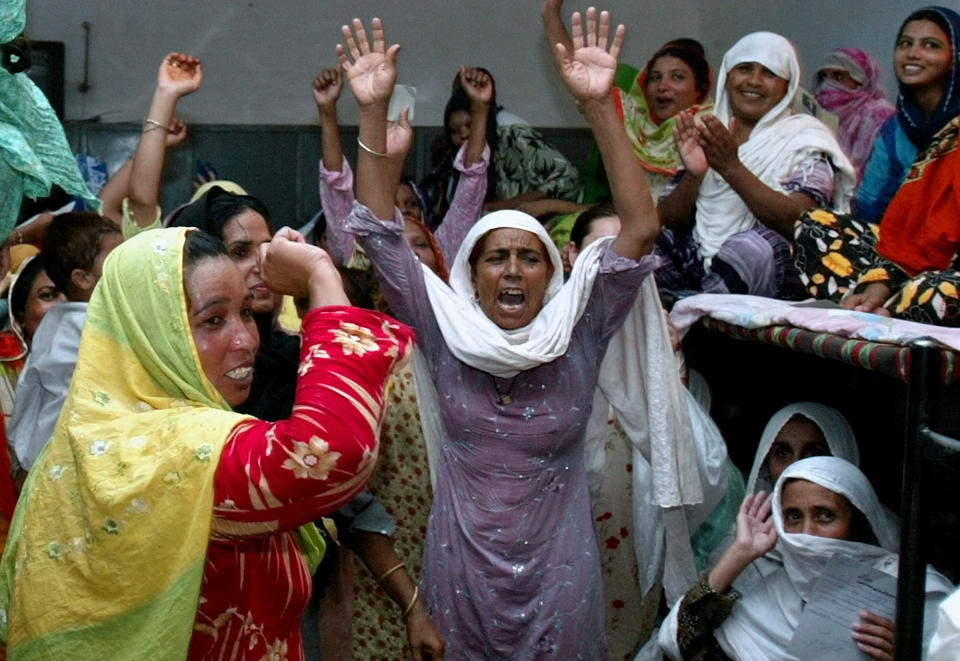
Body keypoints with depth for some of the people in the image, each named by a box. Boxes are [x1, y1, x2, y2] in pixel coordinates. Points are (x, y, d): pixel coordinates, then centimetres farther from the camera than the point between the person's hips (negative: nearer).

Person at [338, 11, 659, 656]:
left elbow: (641, 227, -15)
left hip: (558, 572, 0)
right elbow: (380, 231, -7)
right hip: (461, 571, 1)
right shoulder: (446, 332, -4)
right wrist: (373, 113, -16)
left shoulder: (577, 333, -7)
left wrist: (600, 106, -24)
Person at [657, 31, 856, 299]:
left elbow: (799, 222, -15)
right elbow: (668, 222, 7)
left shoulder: (805, 137, 4)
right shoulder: (709, 135, 16)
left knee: (748, 246, -37)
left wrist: (732, 168, -23)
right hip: (695, 262, 4)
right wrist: (692, 176, -13)